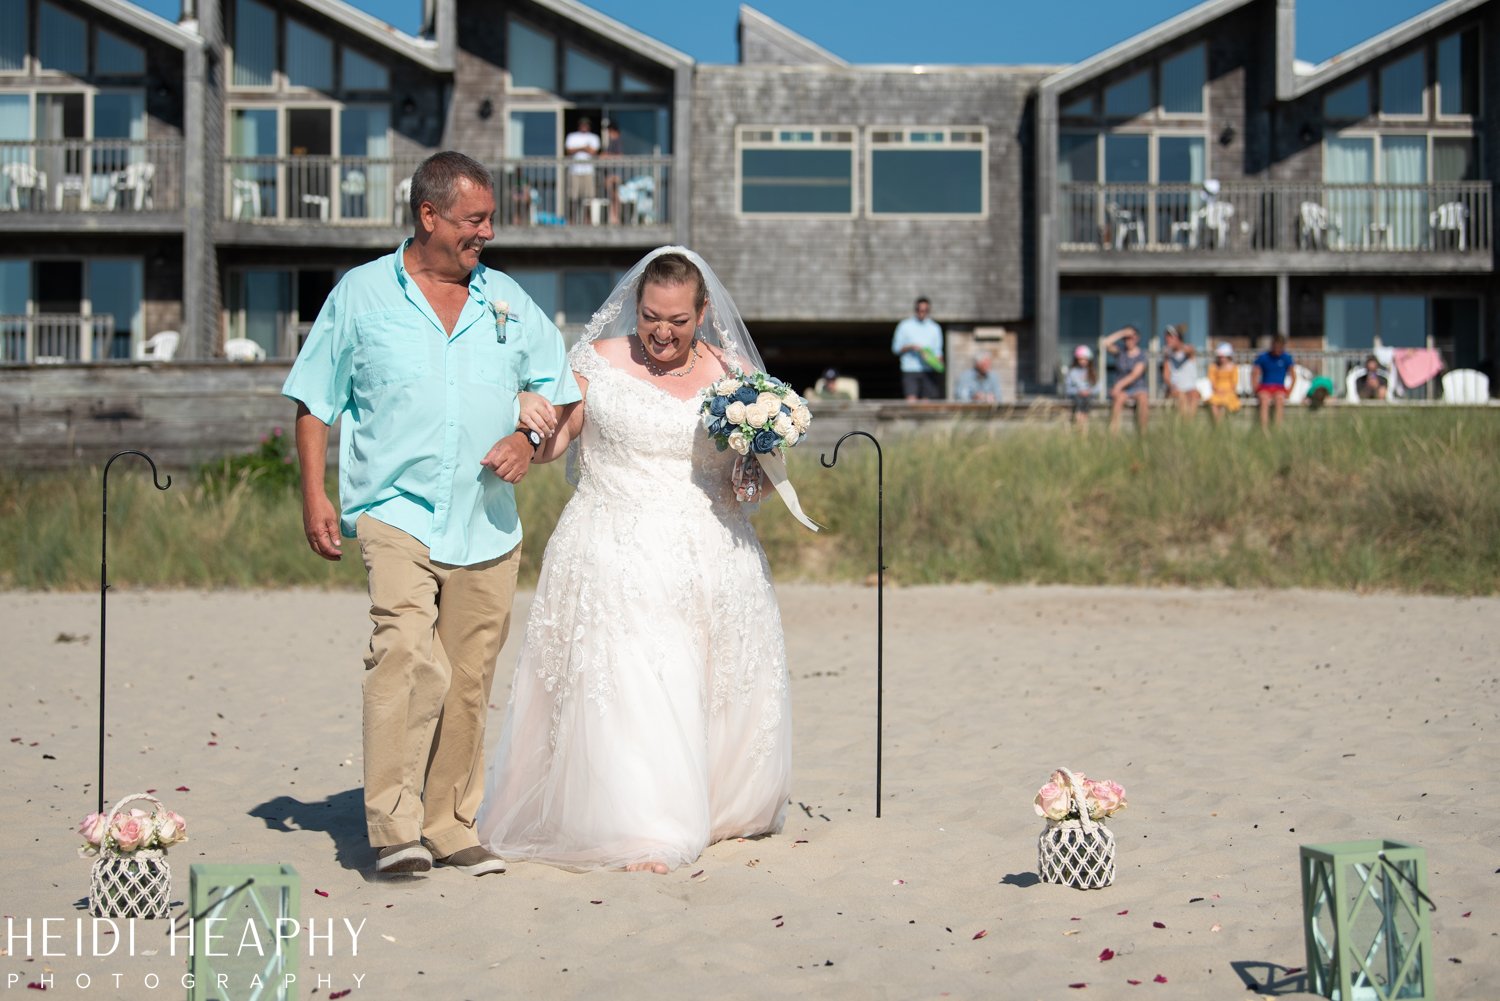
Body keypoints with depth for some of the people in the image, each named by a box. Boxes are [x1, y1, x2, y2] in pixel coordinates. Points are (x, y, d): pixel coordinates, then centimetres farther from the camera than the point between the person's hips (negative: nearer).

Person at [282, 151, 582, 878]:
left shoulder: (507, 300, 13)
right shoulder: (361, 294, 5)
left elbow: (558, 387, 19)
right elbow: (314, 402, 6)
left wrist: (529, 436, -2)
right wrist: (314, 497, -3)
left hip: (487, 525, 4)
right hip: (396, 512, -4)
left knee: (467, 683, 7)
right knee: (408, 657, -22)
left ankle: (450, 827, 17)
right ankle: (394, 826, -20)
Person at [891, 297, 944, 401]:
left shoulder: (935, 328, 12)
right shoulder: (905, 326, 5)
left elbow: (938, 351, 14)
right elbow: (896, 349, 6)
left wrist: (938, 363, -7)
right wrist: (911, 347, -11)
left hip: (929, 372, 2)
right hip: (910, 370, -2)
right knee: (911, 402, -17)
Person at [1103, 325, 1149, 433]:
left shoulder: (1141, 355, -1)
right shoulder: (1120, 351, 7)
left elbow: (1135, 375, -13)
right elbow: (1106, 344, -10)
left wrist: (1119, 385, -24)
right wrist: (1121, 333, -9)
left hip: (1138, 387, -1)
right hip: (1121, 389, 1)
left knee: (1142, 399, -35)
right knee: (1119, 398, -34)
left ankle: (1142, 431, -31)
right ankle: (1113, 431, -40)